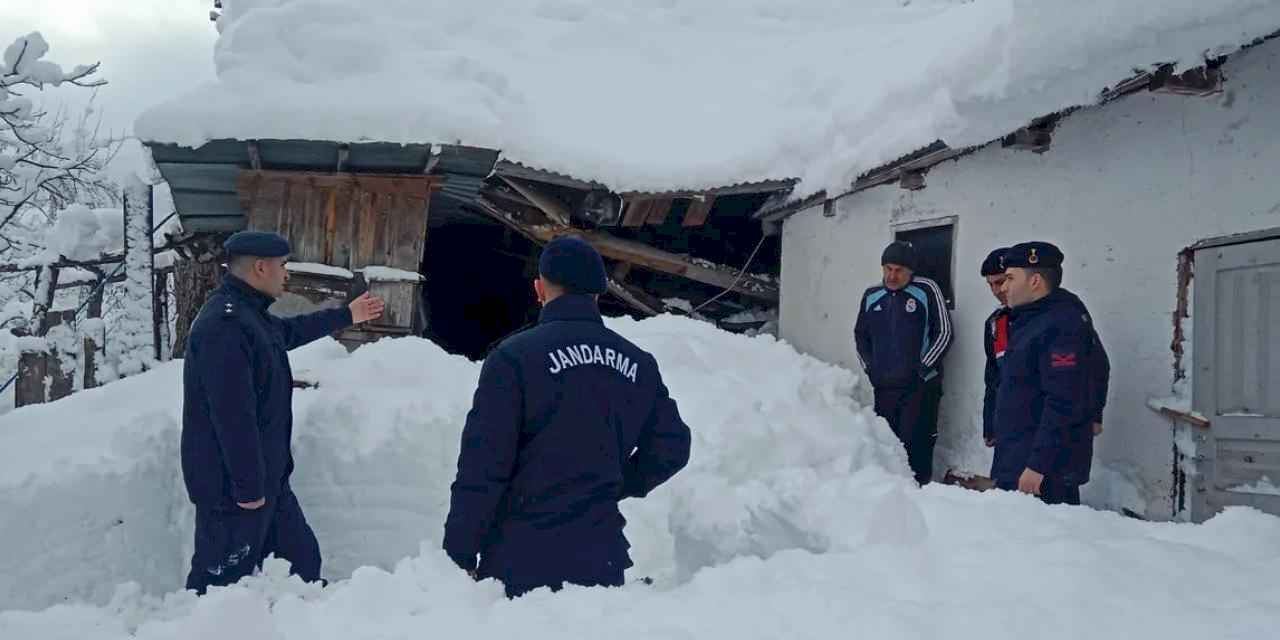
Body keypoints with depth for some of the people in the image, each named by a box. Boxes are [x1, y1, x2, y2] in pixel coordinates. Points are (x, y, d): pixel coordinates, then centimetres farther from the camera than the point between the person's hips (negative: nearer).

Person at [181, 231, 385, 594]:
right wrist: (247, 487, -24)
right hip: (234, 485, -10)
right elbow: (233, 415, -26)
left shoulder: (247, 314, 11)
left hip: (265, 477, 10)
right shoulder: (225, 325, -23)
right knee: (222, 580, -1)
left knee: (301, 558, 18)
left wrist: (346, 316, 41)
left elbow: (288, 331, 34)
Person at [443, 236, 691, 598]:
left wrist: (459, 554, -5)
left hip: (522, 559, -4)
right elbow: (671, 448, 7)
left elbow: (482, 466, -12)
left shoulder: (513, 357, -10)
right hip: (603, 561, 4)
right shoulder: (638, 362, 5)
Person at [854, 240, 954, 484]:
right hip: (883, 387, 5)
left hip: (920, 386, -5)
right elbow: (860, 335, 21)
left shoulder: (926, 290, -4)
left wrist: (923, 368, -8)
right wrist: (870, 368, 10)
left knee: (916, 443, -8)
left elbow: (944, 333, -4)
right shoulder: (871, 296, 10)